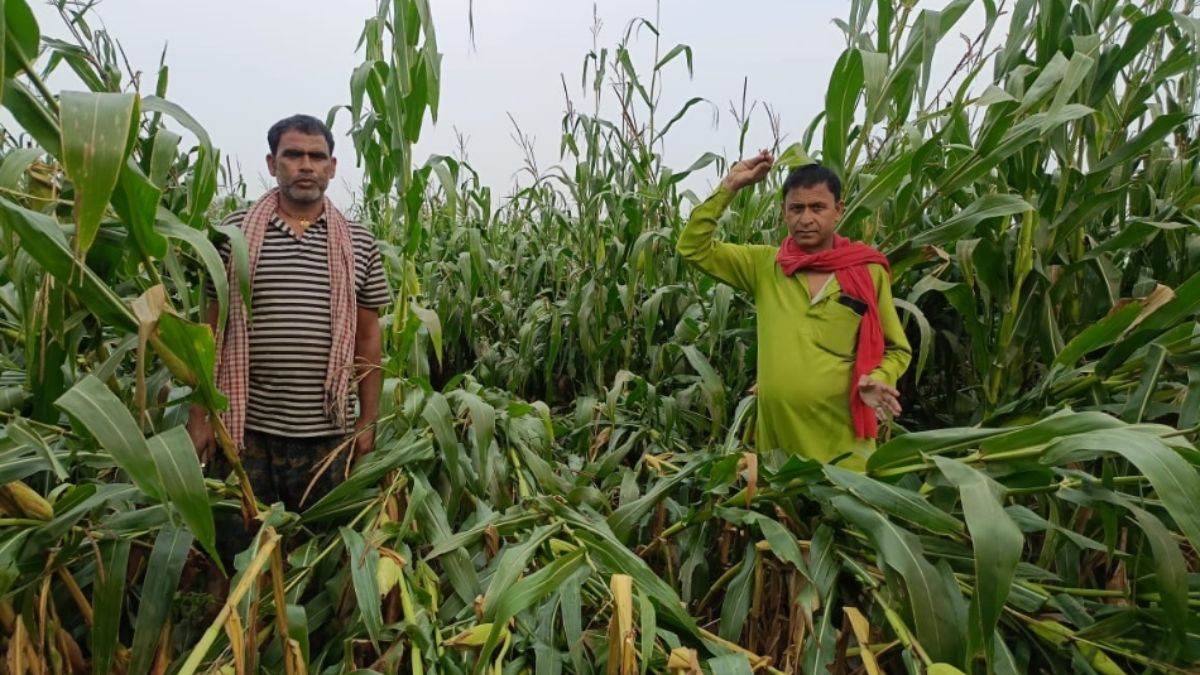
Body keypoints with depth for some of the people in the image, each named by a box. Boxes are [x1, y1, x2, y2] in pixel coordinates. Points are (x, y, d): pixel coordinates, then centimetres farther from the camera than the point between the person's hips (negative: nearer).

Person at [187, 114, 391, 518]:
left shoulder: (358, 244, 3)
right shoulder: (235, 233, 1)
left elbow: (368, 337, 6)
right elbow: (213, 329, 3)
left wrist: (368, 421, 4)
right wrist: (198, 416, 0)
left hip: (328, 436, 1)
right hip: (245, 429, 0)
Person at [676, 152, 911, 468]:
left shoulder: (868, 271, -2)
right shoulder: (764, 265, 2)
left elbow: (897, 349, 6)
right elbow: (692, 247, -1)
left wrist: (876, 380, -15)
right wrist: (729, 186, -6)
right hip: (778, 432, 2)